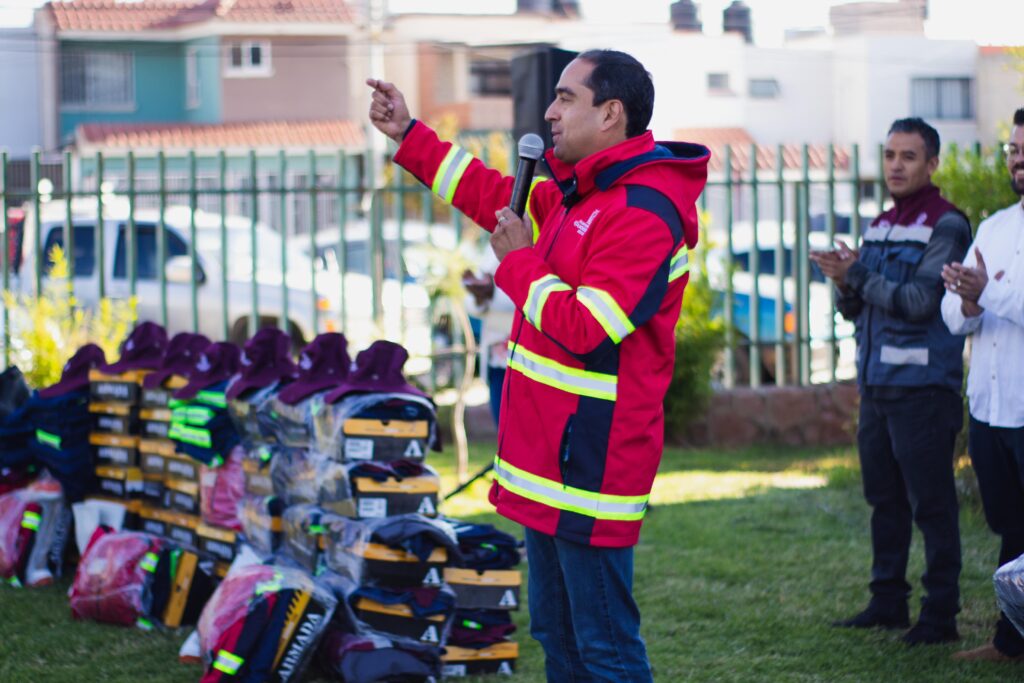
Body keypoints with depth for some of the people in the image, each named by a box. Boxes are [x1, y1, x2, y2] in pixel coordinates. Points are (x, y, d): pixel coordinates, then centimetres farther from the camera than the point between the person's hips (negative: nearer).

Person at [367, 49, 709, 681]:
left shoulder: (642, 214, -20)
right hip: (550, 460, 11)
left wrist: (518, 263, -11)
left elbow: (585, 330, -25)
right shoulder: (580, 193, 13)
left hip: (590, 461, -11)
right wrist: (409, 137, 29)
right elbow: (498, 198, 29)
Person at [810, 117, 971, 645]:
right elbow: (854, 309, 16)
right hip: (876, 384, 8)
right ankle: (888, 602, 21)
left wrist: (857, 274, -13)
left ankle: (940, 614, -1)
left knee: (931, 505, -4)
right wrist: (847, 284, -6)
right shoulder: (880, 228, 15)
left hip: (922, 388, -8)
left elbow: (921, 301, -19)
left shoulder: (946, 226, -8)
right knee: (886, 499, 13)